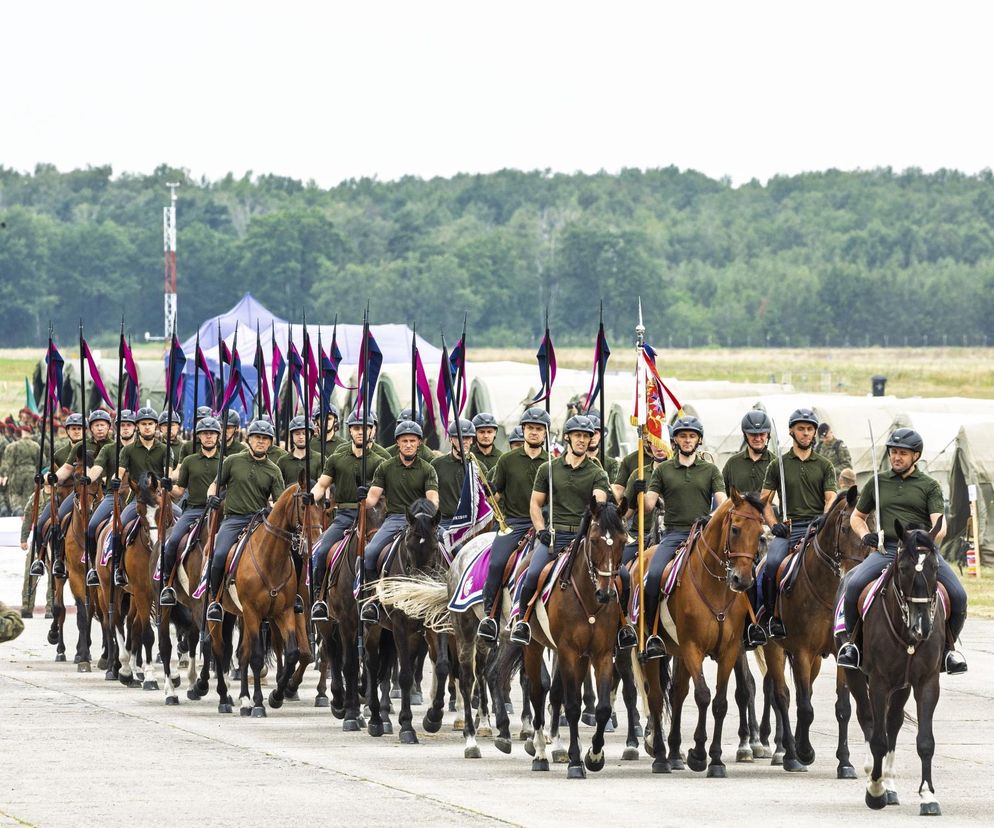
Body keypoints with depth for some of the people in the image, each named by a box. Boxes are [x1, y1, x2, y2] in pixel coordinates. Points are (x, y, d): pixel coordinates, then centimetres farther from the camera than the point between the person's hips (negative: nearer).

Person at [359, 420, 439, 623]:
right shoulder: (385, 468, 12)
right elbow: (373, 497, 7)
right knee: (370, 552, -23)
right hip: (394, 518, 1)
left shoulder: (427, 469, 7)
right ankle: (371, 600, -13)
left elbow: (432, 498, -5)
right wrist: (363, 499, -17)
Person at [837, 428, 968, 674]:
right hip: (885, 550, 1)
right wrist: (865, 535, 6)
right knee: (853, 585, -27)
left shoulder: (929, 486, 9)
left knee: (958, 596, -20)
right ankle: (852, 641, -6)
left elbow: (940, 527, -2)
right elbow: (856, 517, 28)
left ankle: (948, 647, 4)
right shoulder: (877, 483, 17)